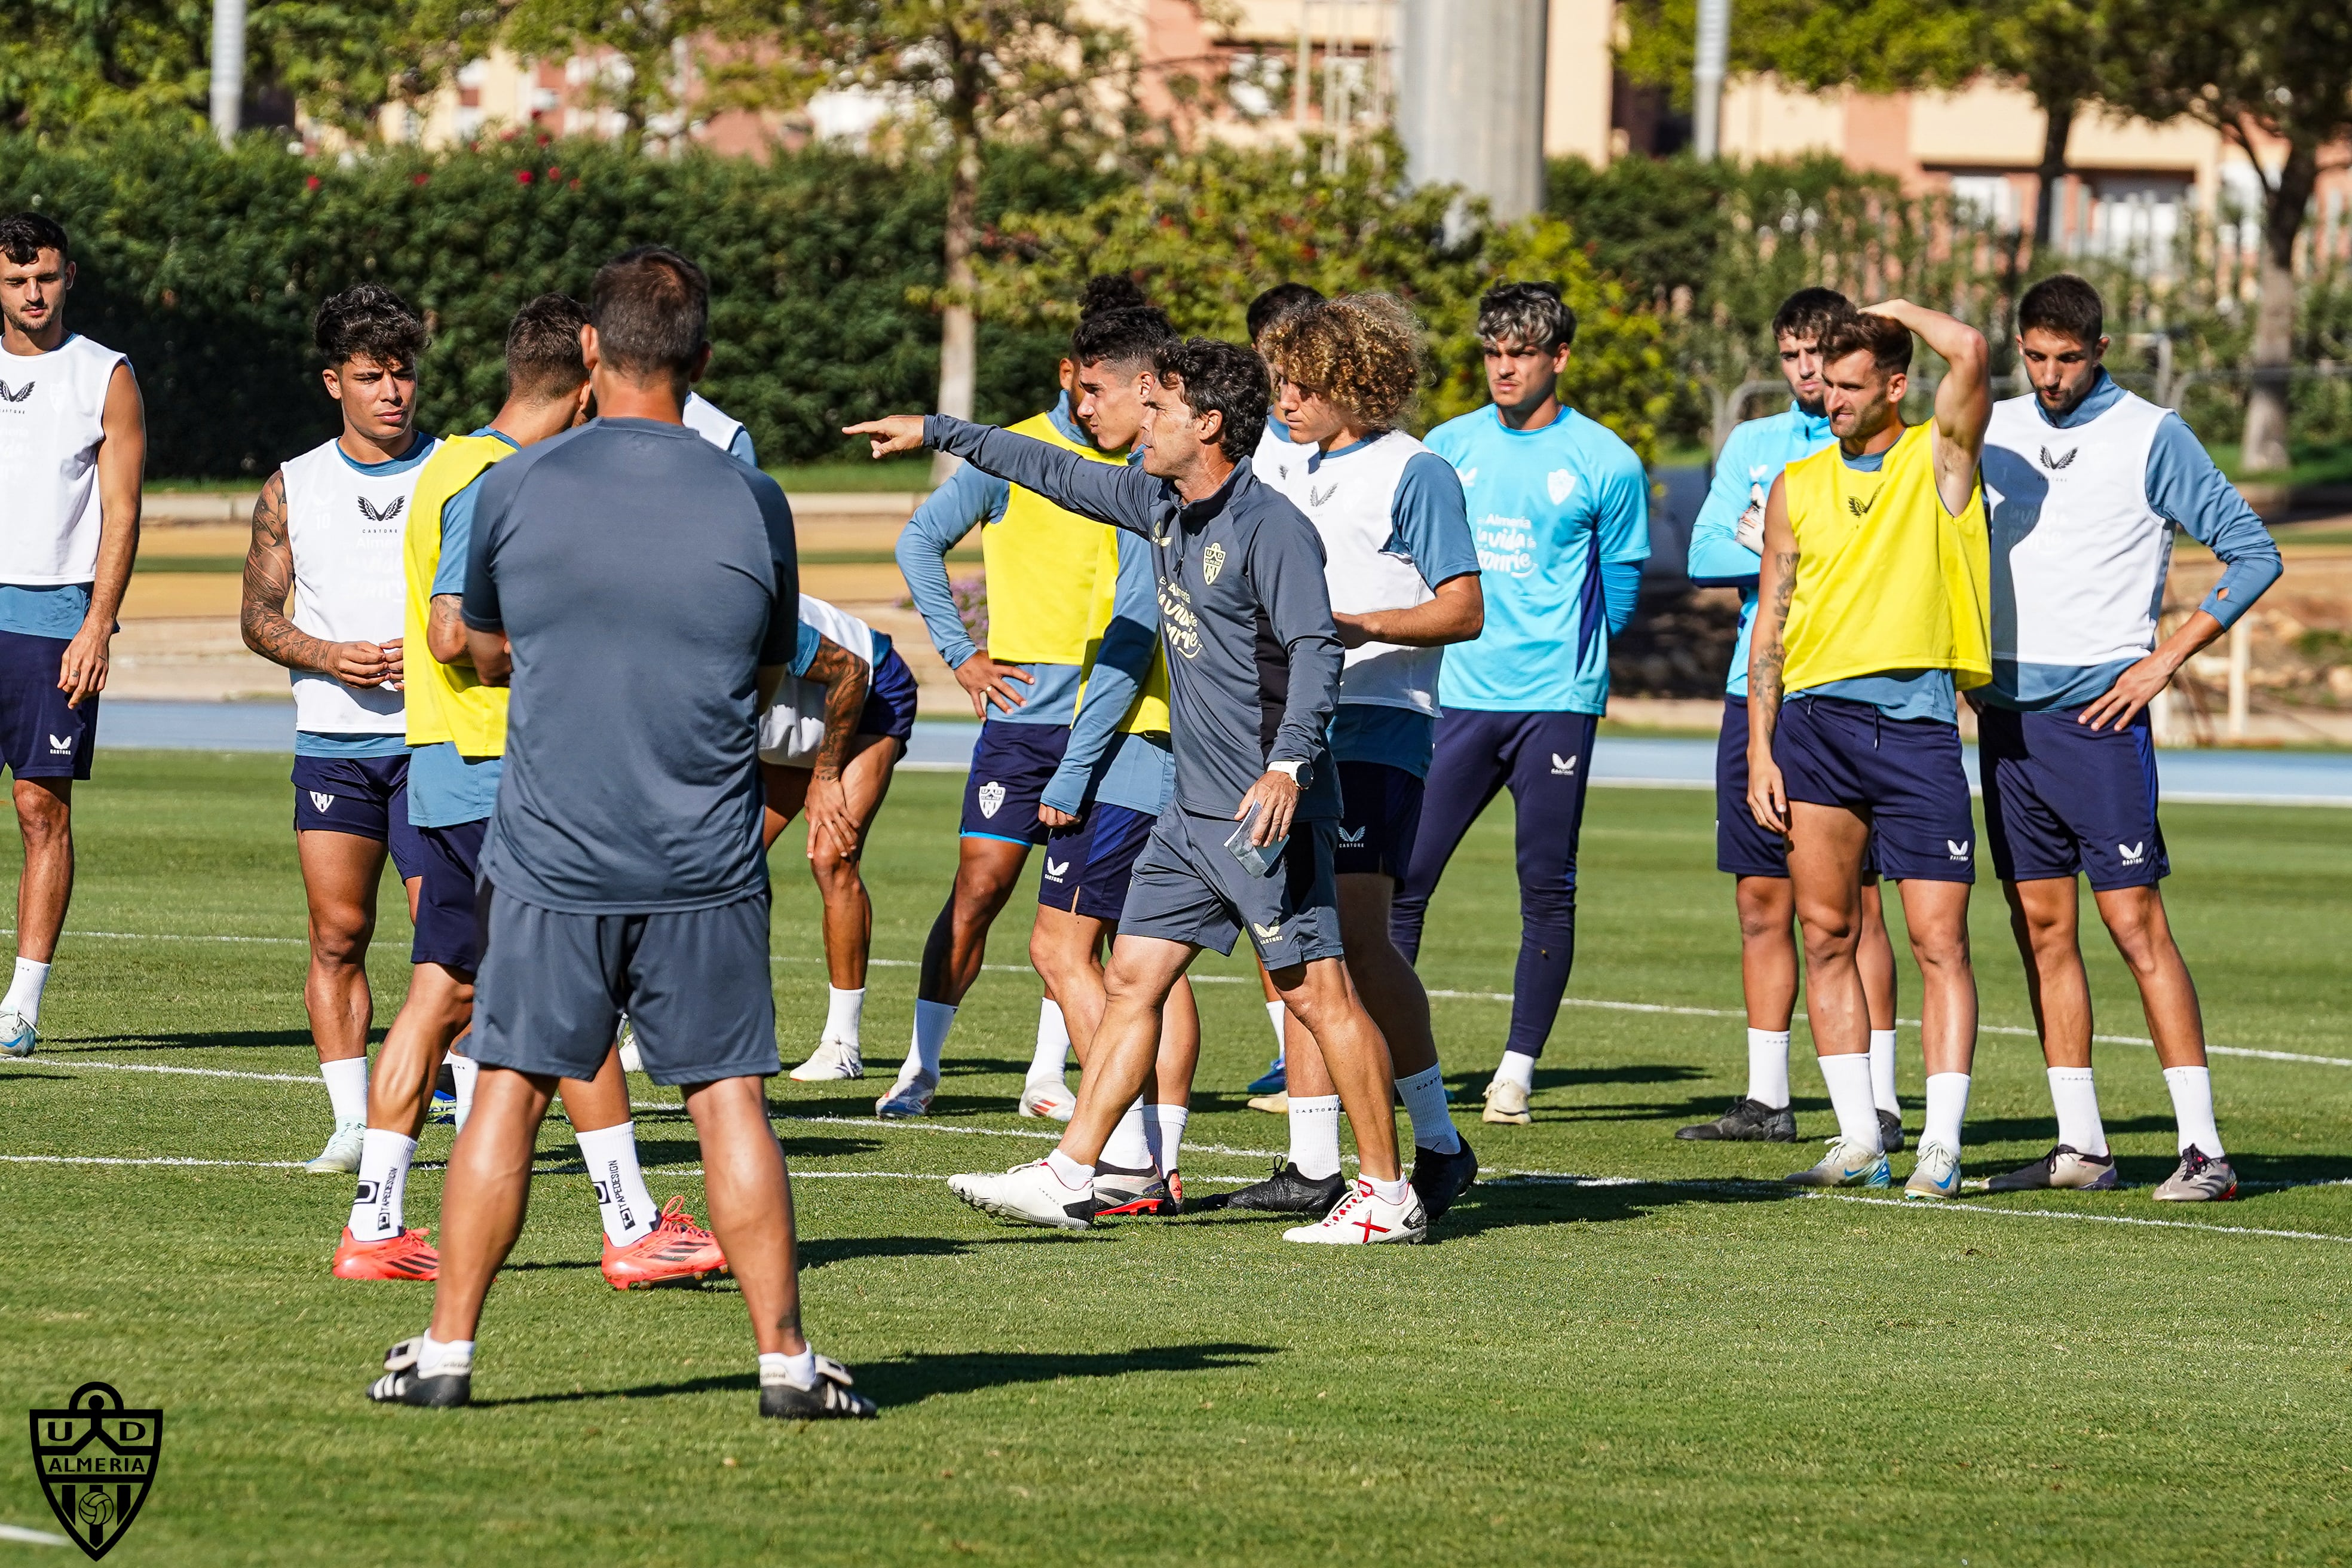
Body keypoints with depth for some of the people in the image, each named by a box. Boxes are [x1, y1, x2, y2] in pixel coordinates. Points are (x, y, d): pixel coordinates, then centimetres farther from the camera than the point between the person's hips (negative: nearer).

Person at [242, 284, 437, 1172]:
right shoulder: (293, 489, 9)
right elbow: (259, 617, 10)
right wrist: (331, 656, -9)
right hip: (332, 738, 2)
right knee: (337, 934, -1)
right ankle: (353, 1124, 4)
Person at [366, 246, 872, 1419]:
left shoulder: (515, 489, -3)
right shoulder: (752, 504, -1)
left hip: (548, 859, 0)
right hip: (706, 868, 0)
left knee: (510, 1091, 6)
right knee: (729, 1097, 3)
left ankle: (446, 1347, 7)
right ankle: (783, 1356, 2)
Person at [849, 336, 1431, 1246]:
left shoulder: (1269, 527, -15)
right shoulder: (1161, 505, 12)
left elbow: (1316, 649, -23)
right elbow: (1063, 476, 26)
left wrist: (1289, 765, -35)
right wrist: (938, 434, 30)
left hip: (1270, 808, -9)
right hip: (1193, 809, 9)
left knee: (1318, 994, -7)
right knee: (1131, 982, 7)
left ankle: (1390, 1197, -3)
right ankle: (1067, 1180, 8)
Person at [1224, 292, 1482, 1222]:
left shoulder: (1414, 473, -6)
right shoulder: (1280, 467, 16)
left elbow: (1463, 612, -9)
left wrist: (1356, 627, -20)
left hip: (1375, 731, -7)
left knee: (1356, 937, -13)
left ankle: (1438, 1143, -1)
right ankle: (1313, 1165, 6)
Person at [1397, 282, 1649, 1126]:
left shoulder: (1604, 463, 1)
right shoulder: (1447, 448, 9)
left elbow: (1620, 586, 9)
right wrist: (1450, 630, 13)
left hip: (1556, 702, -2)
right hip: (1456, 699, 2)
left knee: (1547, 890, 0)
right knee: (1399, 878, -3)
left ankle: (1517, 1071, 6)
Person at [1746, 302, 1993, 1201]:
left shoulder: (1939, 461, 3)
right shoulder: (1798, 485, 13)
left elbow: (1969, 353, -16)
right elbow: (1771, 620, 14)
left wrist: (1900, 311, 3)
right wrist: (1759, 749, 7)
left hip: (1915, 721, -4)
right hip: (1814, 720, 4)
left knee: (1937, 938, -6)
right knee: (1825, 936, 4)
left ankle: (1940, 1145, -6)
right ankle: (1859, 1141, 10)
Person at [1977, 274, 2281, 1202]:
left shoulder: (2151, 439, -4)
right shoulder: (1994, 432, 11)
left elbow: (2253, 554, -3)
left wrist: (2166, 660, -8)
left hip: (2097, 710, -5)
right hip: (2005, 708, 6)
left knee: (2135, 920, -10)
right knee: (2041, 926, 6)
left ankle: (2204, 1147, -11)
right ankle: (2079, 1145, 11)